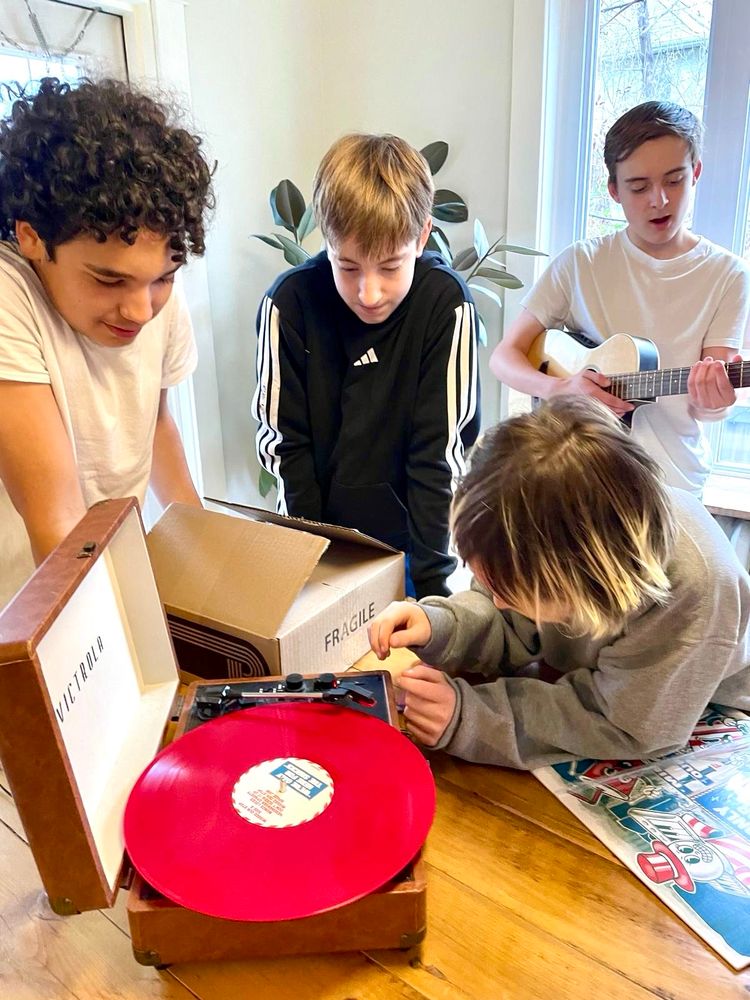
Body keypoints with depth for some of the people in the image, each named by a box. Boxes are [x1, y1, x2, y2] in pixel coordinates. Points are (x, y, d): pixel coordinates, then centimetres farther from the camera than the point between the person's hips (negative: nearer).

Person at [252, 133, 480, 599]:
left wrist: (431, 583, -13)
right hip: (316, 533, 1)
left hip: (408, 538, 0)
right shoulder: (290, 302, -14)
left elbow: (440, 451, -14)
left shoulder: (446, 304, -17)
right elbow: (285, 441, -6)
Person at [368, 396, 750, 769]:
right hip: (584, 675, 3)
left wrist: (469, 716, -37)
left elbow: (624, 725, -31)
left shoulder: (694, 590, -40)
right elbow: (509, 628, -9)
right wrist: (436, 626, -29)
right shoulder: (544, 522, -27)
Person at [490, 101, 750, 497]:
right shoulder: (581, 264, -1)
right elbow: (505, 356, -1)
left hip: (674, 482, 1)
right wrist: (559, 387, -19)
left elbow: (705, 403, -6)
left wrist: (710, 401, -29)